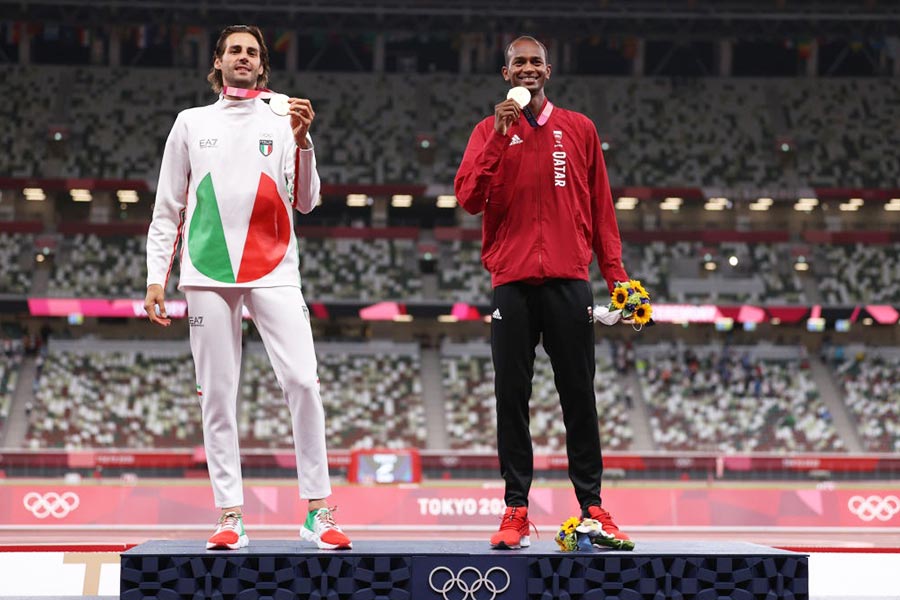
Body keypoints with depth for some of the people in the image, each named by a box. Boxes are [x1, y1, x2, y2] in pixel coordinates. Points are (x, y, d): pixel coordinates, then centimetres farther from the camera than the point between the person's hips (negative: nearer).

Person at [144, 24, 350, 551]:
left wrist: (302, 140, -10)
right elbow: (168, 209, 15)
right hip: (208, 272, 1)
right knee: (218, 394, -2)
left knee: (303, 382, -13)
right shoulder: (192, 123, 15)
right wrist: (156, 277, 6)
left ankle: (318, 511, -8)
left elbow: (305, 203, 3)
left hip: (274, 271, -1)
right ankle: (231, 516, 2)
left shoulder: (285, 121, 13)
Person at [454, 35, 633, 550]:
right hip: (512, 280, 0)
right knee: (512, 397, -2)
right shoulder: (490, 131, 11)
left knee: (579, 396, 1)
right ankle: (516, 510, 2)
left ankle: (592, 506, 6)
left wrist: (616, 273, 5)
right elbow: (470, 198, -3)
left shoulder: (579, 129, 12)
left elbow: (601, 207, 12)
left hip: (568, 280, 0)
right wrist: (499, 135, -11)